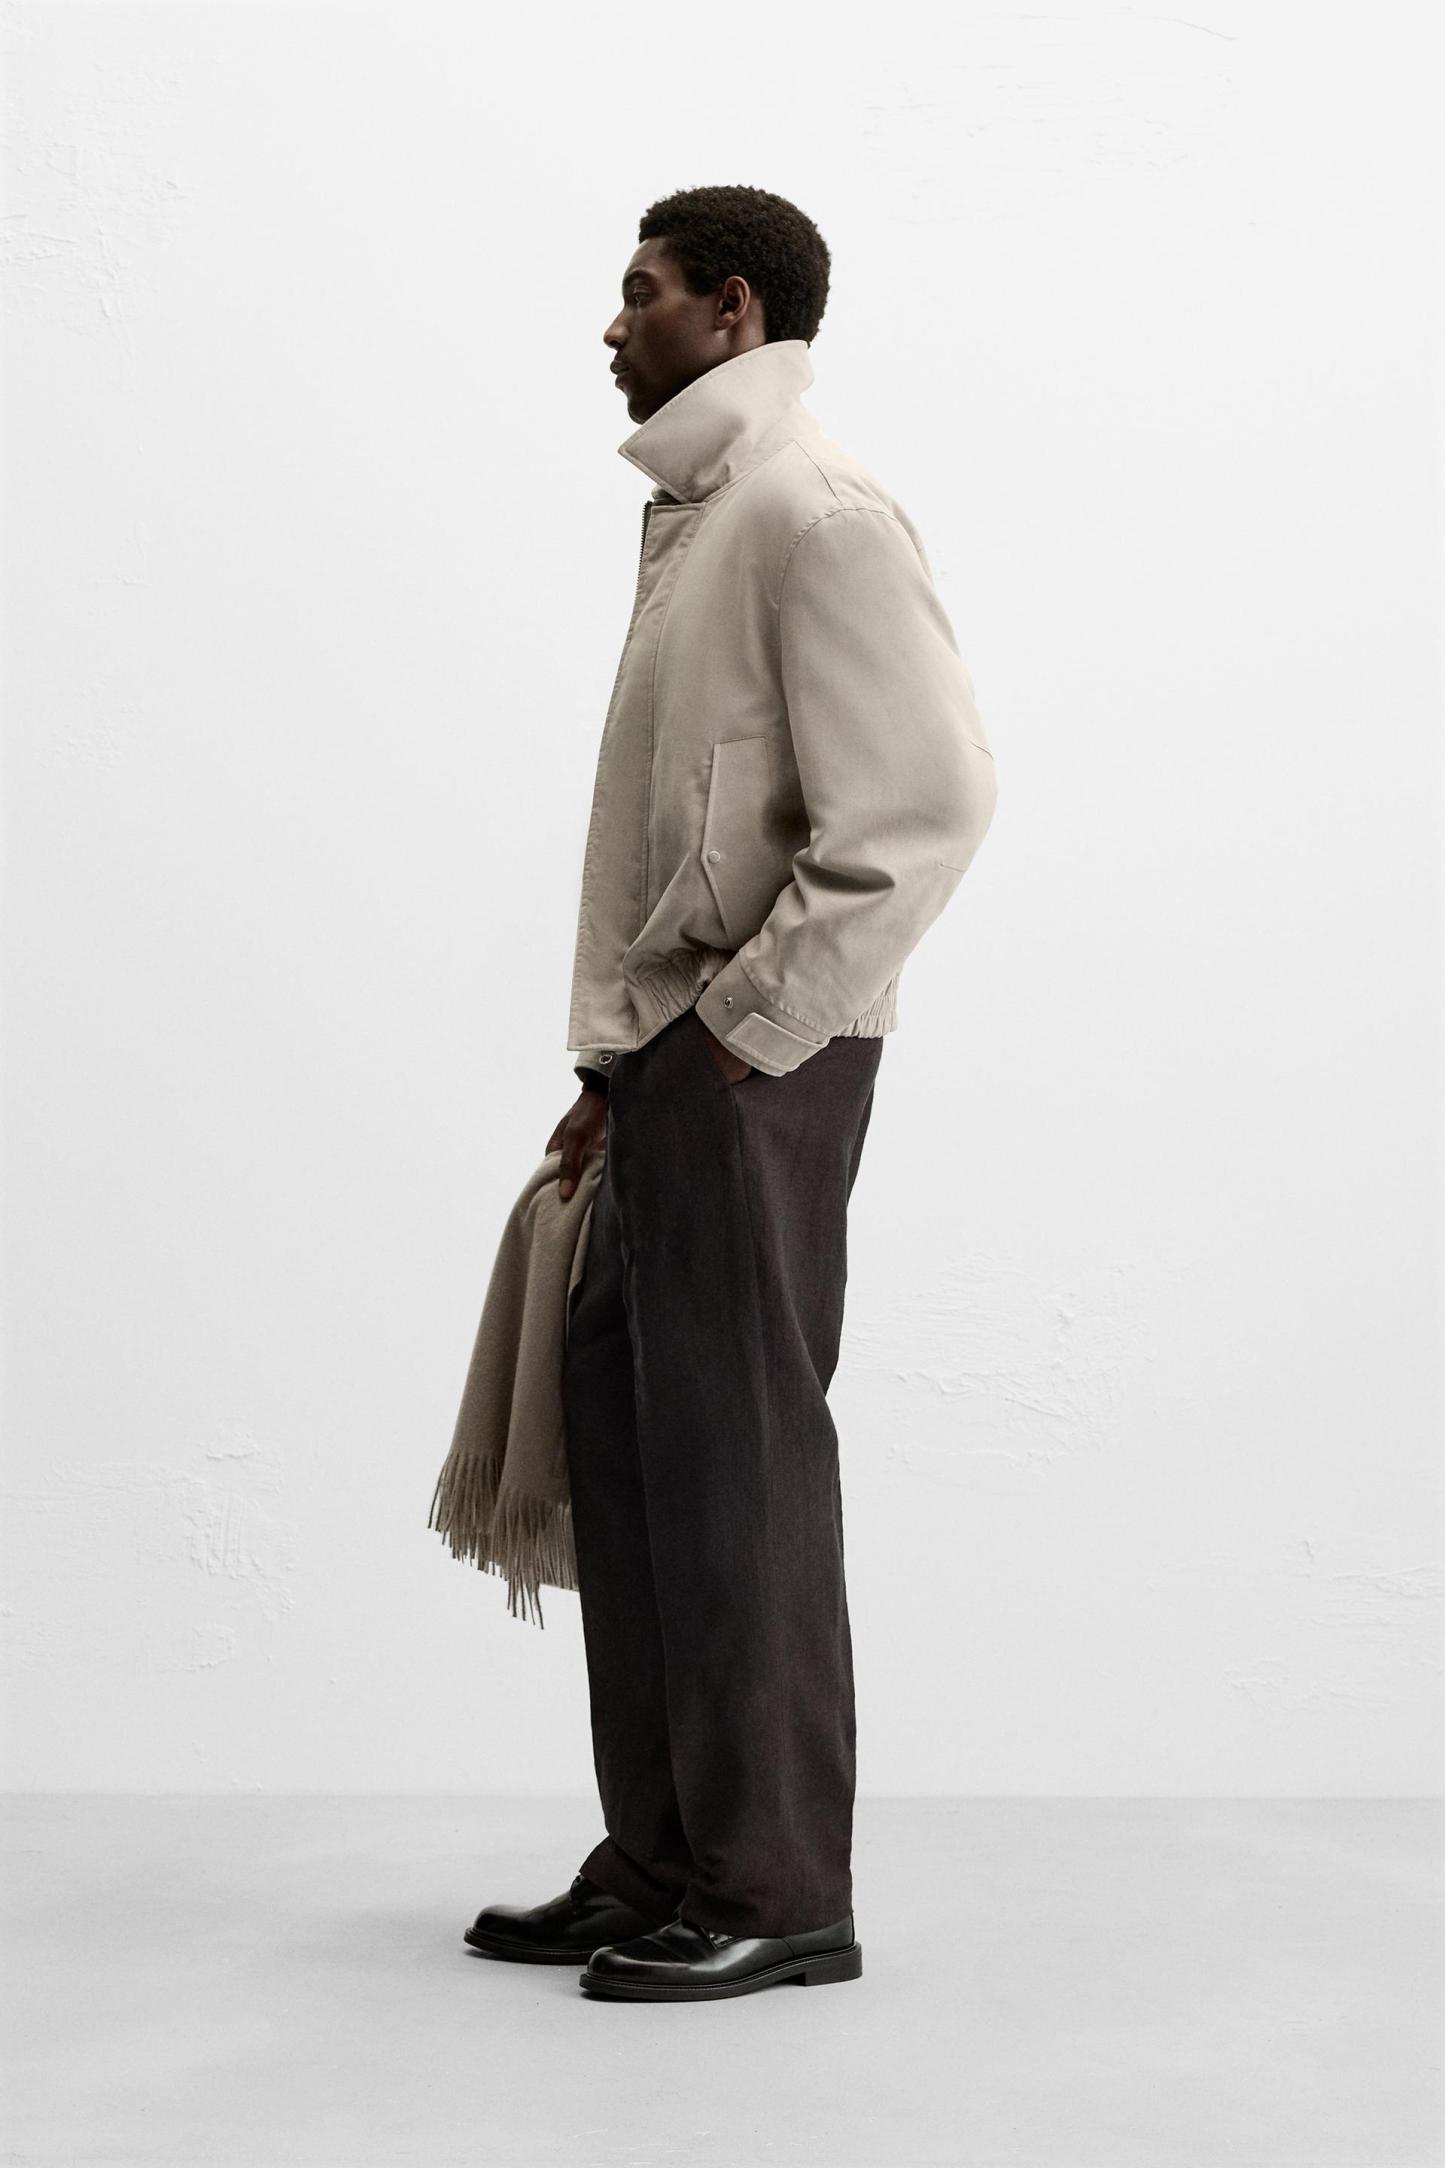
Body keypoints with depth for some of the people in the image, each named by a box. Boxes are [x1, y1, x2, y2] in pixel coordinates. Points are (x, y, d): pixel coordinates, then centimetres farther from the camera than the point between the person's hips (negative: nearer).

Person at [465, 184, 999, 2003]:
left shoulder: (810, 511, -13)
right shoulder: (695, 511, 17)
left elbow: (927, 803, -21)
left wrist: (746, 1027, -17)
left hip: (757, 1058, -10)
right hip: (672, 1052, 10)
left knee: (738, 1453, -4)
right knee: (622, 1429, 12)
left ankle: (780, 1895, 8)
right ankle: (659, 1865, 23)